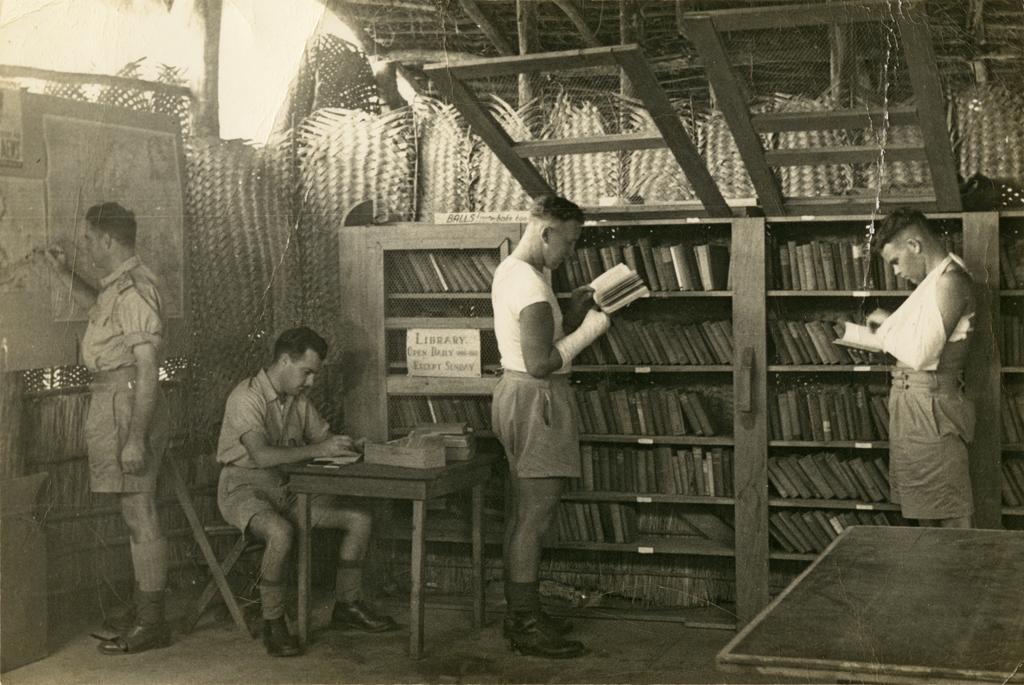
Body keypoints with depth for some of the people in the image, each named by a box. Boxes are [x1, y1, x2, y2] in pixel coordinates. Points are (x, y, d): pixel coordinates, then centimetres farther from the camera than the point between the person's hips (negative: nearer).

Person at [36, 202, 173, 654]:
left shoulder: (134, 290, -17)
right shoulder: (118, 284, 13)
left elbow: (147, 368, -22)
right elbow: (97, 304, 40)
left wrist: (136, 437, -25)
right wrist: (62, 272, 25)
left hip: (126, 402, -10)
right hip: (112, 400, 10)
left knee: (139, 515, -5)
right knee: (136, 515, 13)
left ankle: (150, 623, 1)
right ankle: (145, 615, 20)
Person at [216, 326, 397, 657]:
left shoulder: (298, 399, 8)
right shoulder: (246, 397, -17)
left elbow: (323, 436, 18)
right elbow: (261, 455, -29)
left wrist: (341, 444, -6)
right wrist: (319, 449, -30)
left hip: (287, 486, 8)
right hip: (243, 486, -8)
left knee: (360, 518, -4)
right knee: (281, 532, -39)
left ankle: (347, 605, 8)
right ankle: (272, 623, -22)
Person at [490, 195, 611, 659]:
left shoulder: (509, 271, 13)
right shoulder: (530, 283, -20)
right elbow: (541, 363, -26)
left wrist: (574, 311, 7)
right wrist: (589, 329, -17)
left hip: (517, 394, 11)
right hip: (536, 400, -11)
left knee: (524, 514, 16)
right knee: (535, 517, -5)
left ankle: (520, 613, 24)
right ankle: (526, 628, 1)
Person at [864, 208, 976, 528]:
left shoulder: (949, 281, -14)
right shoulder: (935, 280, 17)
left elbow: (921, 355, -20)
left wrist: (887, 325, -6)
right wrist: (888, 329, 8)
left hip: (930, 408, -10)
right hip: (913, 403, 10)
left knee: (950, 517, -4)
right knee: (924, 513, 13)